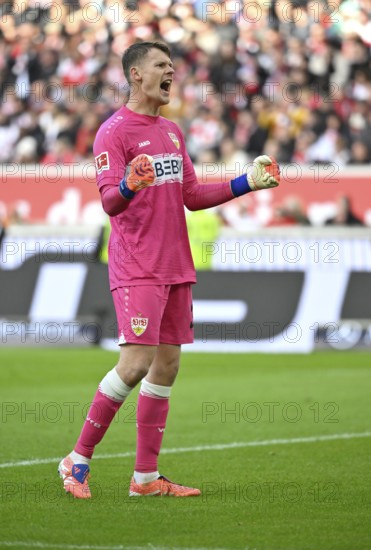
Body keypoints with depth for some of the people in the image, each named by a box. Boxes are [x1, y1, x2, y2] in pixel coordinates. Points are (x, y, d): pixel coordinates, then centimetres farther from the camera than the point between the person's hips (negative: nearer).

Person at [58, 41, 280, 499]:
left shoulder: (172, 132, 17)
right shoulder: (114, 132, -8)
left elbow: (192, 196, 21)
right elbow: (110, 201, -17)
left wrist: (246, 183, 13)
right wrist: (128, 187, -39)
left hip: (175, 268, 8)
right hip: (136, 269, -8)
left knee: (167, 366, 6)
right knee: (136, 363, -16)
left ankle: (146, 477, 11)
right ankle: (78, 461, -4)